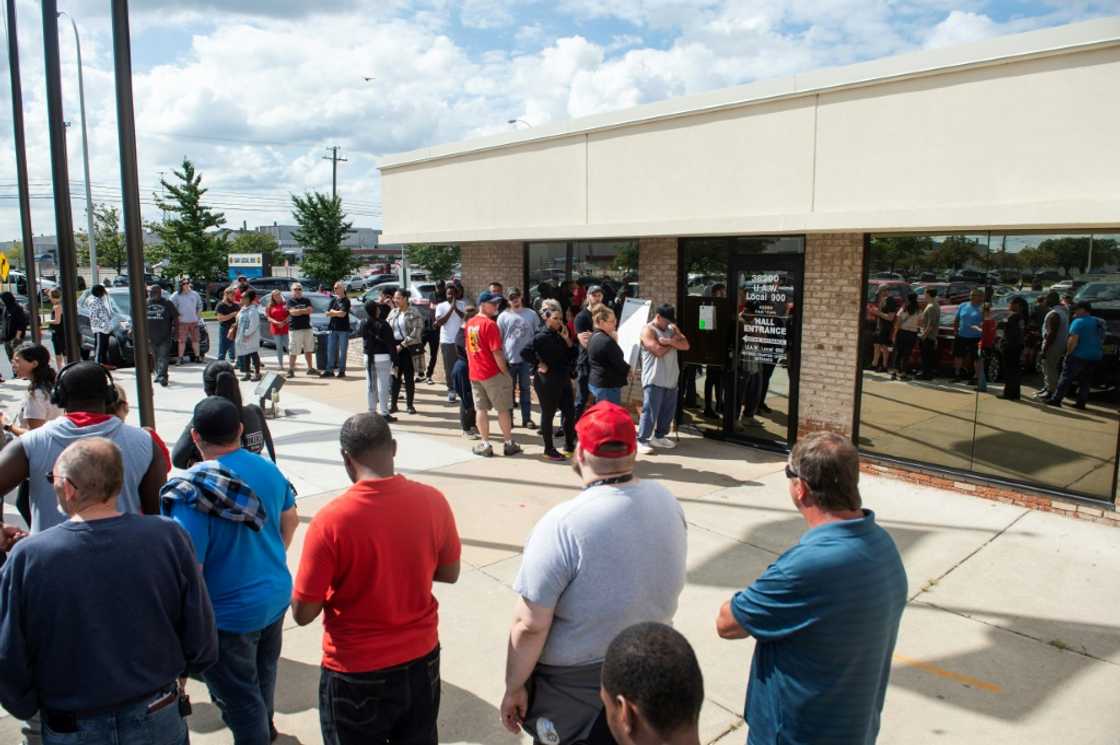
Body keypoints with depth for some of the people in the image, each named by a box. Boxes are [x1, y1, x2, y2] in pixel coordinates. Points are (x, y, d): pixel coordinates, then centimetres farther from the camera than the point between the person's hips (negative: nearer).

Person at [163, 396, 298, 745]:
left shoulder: (196, 490, -26)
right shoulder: (268, 468, -7)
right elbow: (290, 518, 9)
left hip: (230, 613, -7)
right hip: (276, 596, 7)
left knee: (239, 694, 15)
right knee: (264, 671, 30)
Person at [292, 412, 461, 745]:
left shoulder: (331, 520, -24)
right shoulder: (432, 501, -13)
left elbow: (303, 613, -15)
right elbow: (449, 573, 1)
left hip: (357, 674, -3)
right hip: (422, 658, 3)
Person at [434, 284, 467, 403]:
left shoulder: (462, 305, 3)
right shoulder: (441, 306, 1)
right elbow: (439, 322, -12)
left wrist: (456, 309, -20)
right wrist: (450, 309, -17)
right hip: (446, 341, 0)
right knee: (449, 367, 3)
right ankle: (451, 390, 11)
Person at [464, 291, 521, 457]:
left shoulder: (470, 324, 9)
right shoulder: (490, 324, -16)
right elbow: (496, 352, -19)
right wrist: (506, 372, -11)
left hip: (474, 373, 7)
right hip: (493, 374, -7)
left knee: (481, 409, 9)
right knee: (503, 409, 5)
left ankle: (485, 445, 11)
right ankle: (509, 444, 12)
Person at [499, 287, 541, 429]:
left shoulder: (531, 314, 2)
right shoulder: (503, 316, 0)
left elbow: (538, 335, 6)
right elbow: (499, 338, 2)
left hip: (526, 358, 1)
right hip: (509, 358, -1)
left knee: (525, 389, 9)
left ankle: (527, 419, 17)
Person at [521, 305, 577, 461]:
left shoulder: (560, 335, 9)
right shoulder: (542, 336, -14)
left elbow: (572, 356, 8)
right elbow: (525, 352, -24)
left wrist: (567, 340, -5)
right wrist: (539, 365, -17)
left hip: (563, 379, 8)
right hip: (547, 381, -8)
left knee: (570, 411, 11)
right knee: (548, 414, 3)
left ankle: (569, 445, 25)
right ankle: (549, 450, 14)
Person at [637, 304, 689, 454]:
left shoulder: (672, 328, 13)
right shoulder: (648, 330, -9)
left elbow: (686, 345, 2)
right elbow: (659, 350, -21)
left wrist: (669, 341, -14)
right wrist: (674, 341, -5)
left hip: (671, 379, 7)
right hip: (654, 380, -7)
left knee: (668, 411, 13)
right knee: (650, 411, -7)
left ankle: (659, 437, 26)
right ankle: (641, 440, 0)